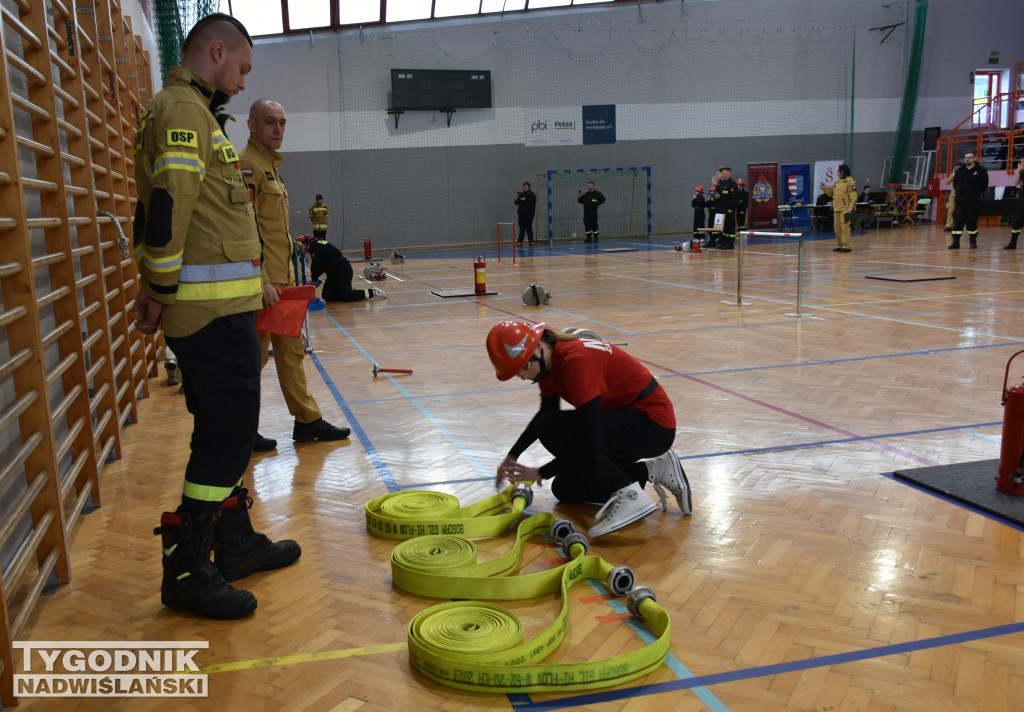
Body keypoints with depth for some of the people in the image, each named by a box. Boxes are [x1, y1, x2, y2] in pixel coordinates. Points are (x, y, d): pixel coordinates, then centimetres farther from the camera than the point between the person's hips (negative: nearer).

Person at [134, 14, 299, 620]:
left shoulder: (197, 113, 23)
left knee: (229, 429, 17)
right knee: (226, 433, -6)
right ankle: (186, 571, 3)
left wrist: (251, 279, 22)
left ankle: (236, 543, 29)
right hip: (213, 312, -11)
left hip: (223, 304, 11)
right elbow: (167, 206, -21)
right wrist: (160, 291, -16)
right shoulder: (182, 111, -10)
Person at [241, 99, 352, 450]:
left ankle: (307, 420, 22)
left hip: (281, 279, 10)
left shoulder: (271, 165, 18)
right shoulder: (248, 165, -12)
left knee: (291, 349, 13)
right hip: (262, 279, -10)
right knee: (255, 356, -1)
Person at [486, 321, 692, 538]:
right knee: (565, 489, 13)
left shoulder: (576, 360, -28)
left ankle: (629, 495, -18)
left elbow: (590, 444, -30)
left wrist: (541, 473, -19)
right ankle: (649, 471, 15)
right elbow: (546, 413, 21)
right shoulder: (547, 361, 0)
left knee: (551, 429, -24)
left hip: (653, 424, -10)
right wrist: (512, 455, 16)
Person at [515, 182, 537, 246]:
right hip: (521, 214, 5)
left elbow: (532, 201, -18)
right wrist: (520, 199, -10)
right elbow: (516, 202, 8)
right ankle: (520, 241, 6)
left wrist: (525, 200, -14)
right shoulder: (521, 194, 18)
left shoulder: (532, 194, 0)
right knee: (521, 228, 5)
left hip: (529, 214, -5)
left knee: (529, 228, -6)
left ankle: (531, 241, -1)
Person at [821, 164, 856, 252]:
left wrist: (850, 207, -20)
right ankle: (841, 245, 18)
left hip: (845, 209, -8)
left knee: (845, 227, -9)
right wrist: (824, 188, 4)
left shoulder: (850, 181, -6)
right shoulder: (837, 182, 17)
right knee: (837, 228, 10)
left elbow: (853, 195, -12)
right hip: (836, 209, 8)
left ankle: (846, 246, -6)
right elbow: (830, 193, 22)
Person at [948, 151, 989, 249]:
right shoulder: (960, 170, 10)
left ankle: (973, 242, 8)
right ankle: (955, 242, 3)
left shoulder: (980, 171, -1)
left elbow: (984, 186, 3)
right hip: (959, 201, 3)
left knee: (971, 221, -2)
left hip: (972, 201, -3)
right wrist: (960, 191, 13)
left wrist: (976, 193, 2)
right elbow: (955, 184, 20)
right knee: (957, 221, 0)